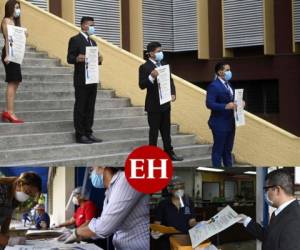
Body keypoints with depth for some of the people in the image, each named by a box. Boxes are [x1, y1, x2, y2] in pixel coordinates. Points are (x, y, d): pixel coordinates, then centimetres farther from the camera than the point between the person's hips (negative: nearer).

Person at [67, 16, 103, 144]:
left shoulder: (93, 42, 19)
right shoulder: (75, 40, -6)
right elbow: (69, 58, -12)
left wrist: (99, 60, -2)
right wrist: (77, 59, -33)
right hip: (81, 80, -8)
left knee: (90, 108, 9)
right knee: (80, 108, -3)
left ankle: (88, 133, 14)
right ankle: (80, 135, 0)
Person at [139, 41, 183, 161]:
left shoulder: (164, 65, 10)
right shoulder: (144, 67, -11)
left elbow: (170, 80, 13)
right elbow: (142, 85, -17)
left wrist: (173, 93, -4)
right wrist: (151, 77, -34)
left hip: (165, 103, 7)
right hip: (153, 105, -6)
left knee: (166, 130, 15)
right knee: (154, 131, 1)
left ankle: (169, 153, 23)